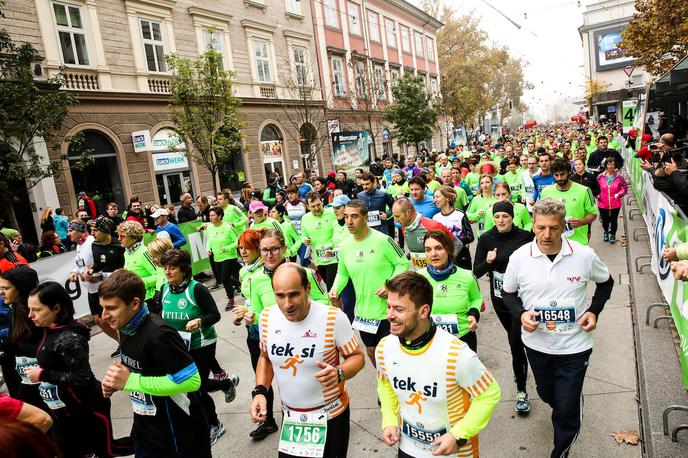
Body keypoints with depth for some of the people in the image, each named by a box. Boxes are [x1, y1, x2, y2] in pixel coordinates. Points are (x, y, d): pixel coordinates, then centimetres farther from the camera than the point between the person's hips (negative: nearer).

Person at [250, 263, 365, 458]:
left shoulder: (334, 318, -23)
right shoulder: (267, 317, -10)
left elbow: (357, 357, -11)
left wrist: (339, 373, -31)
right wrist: (259, 391, -8)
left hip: (329, 417, -3)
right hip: (290, 417, 4)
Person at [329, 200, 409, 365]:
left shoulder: (382, 240, -16)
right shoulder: (344, 246, 1)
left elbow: (403, 264, -10)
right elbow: (342, 274, 12)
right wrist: (335, 289, -7)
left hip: (388, 310, -5)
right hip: (363, 311, 6)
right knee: (371, 351, 20)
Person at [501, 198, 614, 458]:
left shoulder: (584, 255, -14)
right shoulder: (519, 257, -13)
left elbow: (606, 282, 7)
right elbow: (508, 293, 2)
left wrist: (594, 311, -7)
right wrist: (521, 313, -17)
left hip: (575, 346, -2)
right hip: (537, 344, 2)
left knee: (567, 409, 3)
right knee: (546, 394, 25)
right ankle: (569, 409, 61)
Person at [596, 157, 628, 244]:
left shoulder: (619, 177, -7)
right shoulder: (600, 176, -5)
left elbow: (625, 187, 3)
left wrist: (619, 194, -9)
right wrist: (598, 195, -4)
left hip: (615, 204, -1)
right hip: (603, 204, 1)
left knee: (614, 220, 10)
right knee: (605, 220, 14)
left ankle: (613, 234, 35)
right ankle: (606, 232, 45)